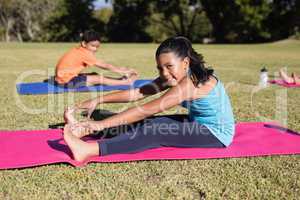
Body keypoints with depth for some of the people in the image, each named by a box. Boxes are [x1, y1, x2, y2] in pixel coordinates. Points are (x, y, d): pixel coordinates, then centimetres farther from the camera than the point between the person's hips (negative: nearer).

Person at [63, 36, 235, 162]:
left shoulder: (191, 83, -29)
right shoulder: (176, 77, -3)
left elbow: (144, 111, -33)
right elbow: (138, 93, -8)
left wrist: (101, 124, -33)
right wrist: (98, 100, -14)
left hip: (217, 134, -8)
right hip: (199, 124, 8)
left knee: (157, 132, -26)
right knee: (148, 123, -8)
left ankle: (90, 150, -33)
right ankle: (84, 130, -9)